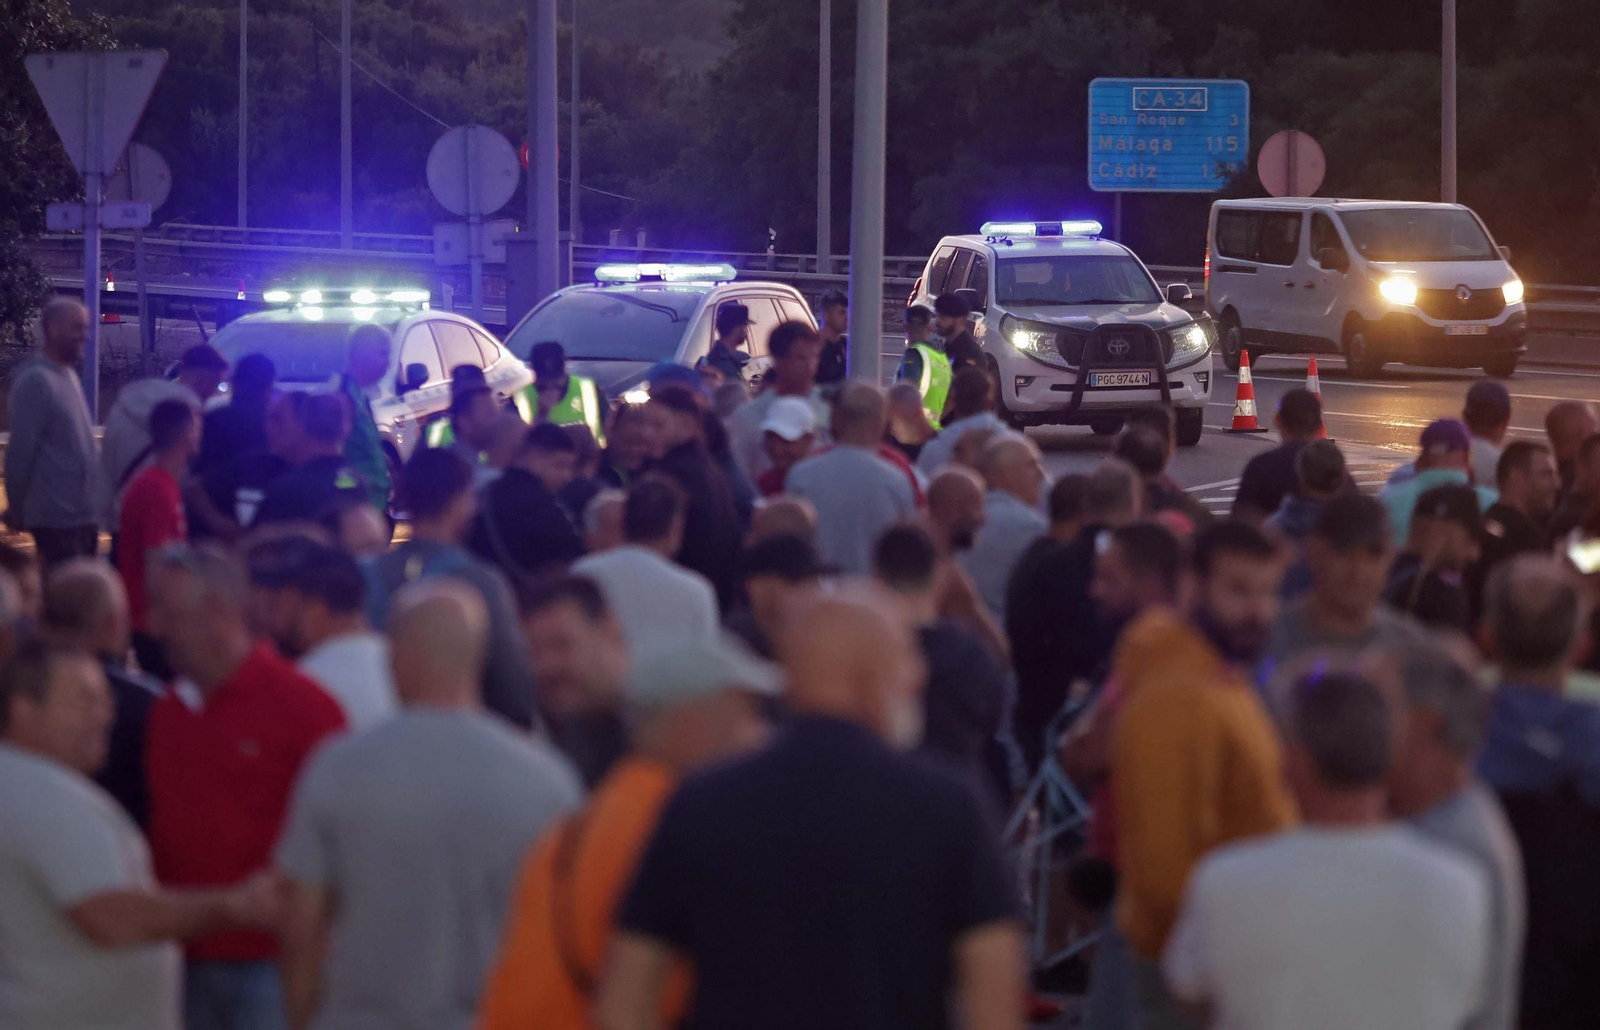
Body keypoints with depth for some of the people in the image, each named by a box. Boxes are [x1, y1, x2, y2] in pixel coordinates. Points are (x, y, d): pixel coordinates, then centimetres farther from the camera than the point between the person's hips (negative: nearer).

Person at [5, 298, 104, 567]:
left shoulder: (68, 375, 15)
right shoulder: (36, 381, -13)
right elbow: (20, 452, -12)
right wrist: (17, 512, -7)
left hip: (83, 514, 9)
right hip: (58, 517, -9)